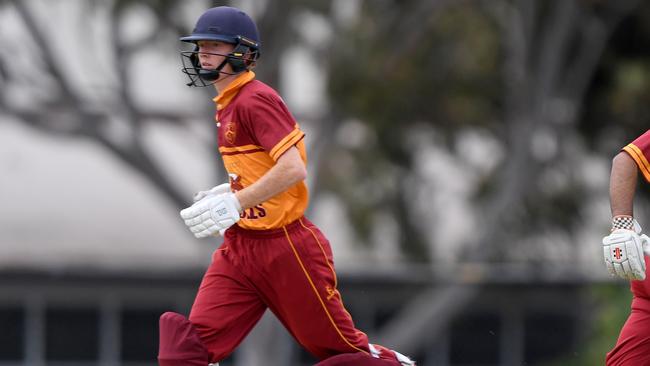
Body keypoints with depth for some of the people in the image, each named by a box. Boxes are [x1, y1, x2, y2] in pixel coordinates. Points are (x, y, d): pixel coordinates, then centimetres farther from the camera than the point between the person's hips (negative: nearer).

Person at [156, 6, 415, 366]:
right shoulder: (227, 104, 13)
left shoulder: (255, 100, -16)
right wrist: (228, 192, 13)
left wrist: (235, 204, -28)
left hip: (286, 248, -8)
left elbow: (293, 168, -27)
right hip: (240, 247, 9)